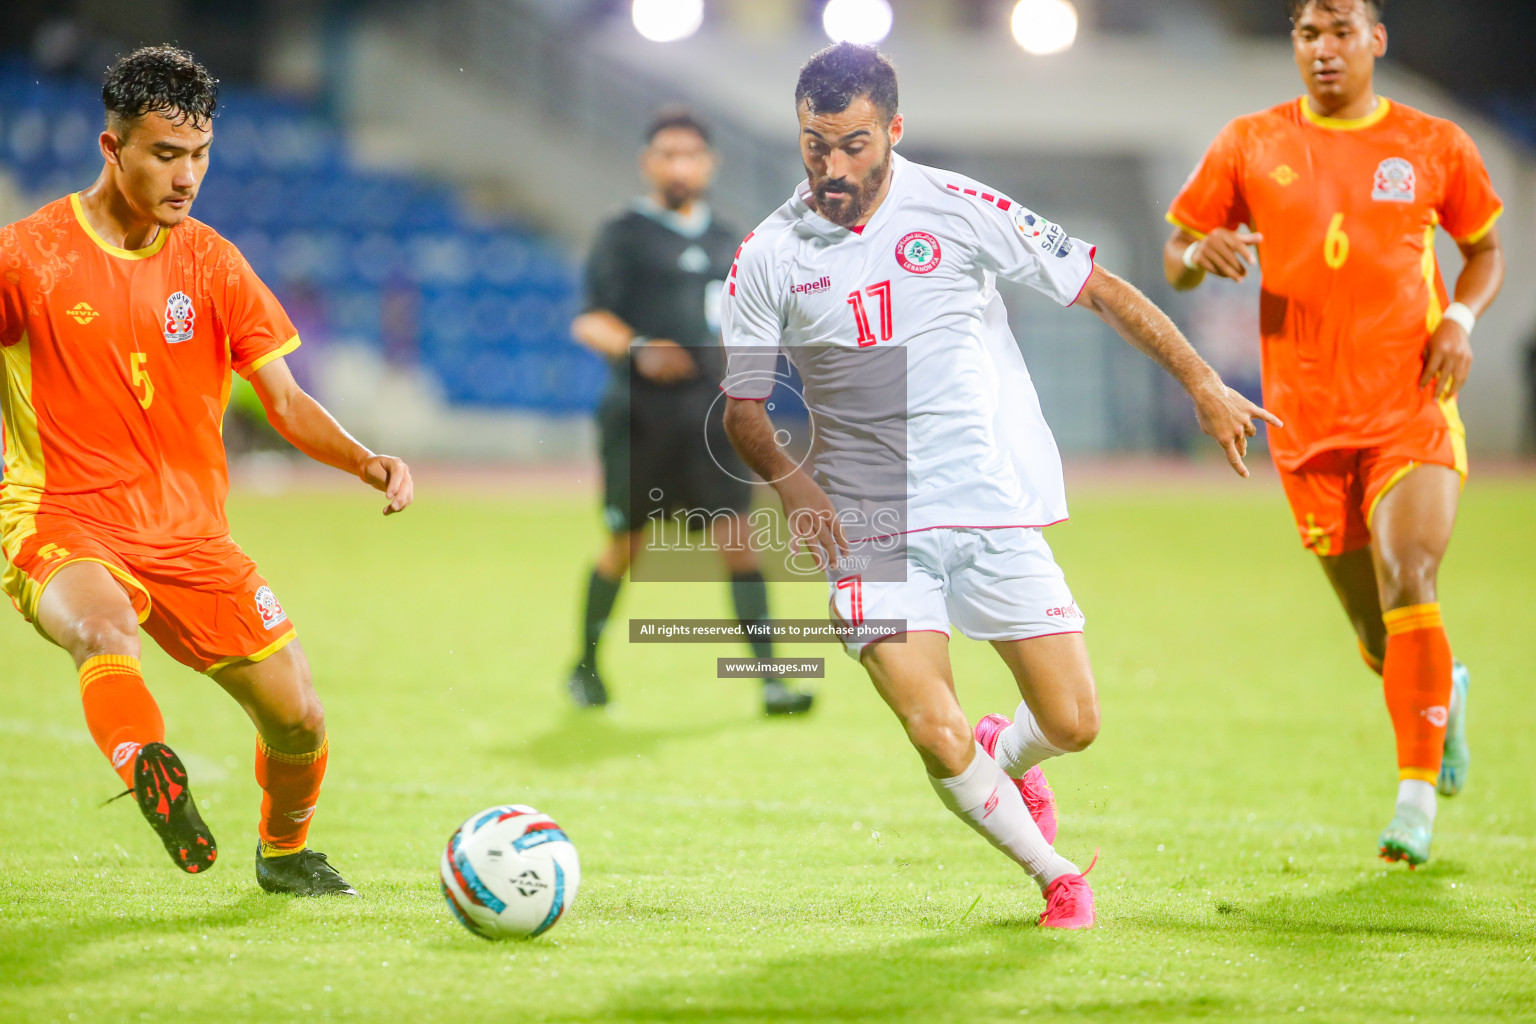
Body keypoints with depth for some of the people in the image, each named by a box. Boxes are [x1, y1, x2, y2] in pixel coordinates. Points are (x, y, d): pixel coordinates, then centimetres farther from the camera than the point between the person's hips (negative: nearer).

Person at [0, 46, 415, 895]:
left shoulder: (209, 262, 6)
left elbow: (284, 401, 7)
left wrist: (364, 461, -12)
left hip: (188, 536, 4)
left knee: (299, 720, 1)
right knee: (106, 633, -39)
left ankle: (283, 852, 29)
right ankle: (155, 781, -59)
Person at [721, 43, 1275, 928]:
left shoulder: (956, 209, -5)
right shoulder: (770, 257, -2)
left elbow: (1098, 288, 3)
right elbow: (742, 401, 7)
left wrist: (1202, 382, 1)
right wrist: (788, 480, -12)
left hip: (995, 509, 0)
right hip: (870, 530, 0)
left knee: (1073, 723, -2)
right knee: (939, 738, -14)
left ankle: (1005, 756, 36)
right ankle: (1058, 876, 12)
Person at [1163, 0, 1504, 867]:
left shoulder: (1435, 146, 3)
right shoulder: (1250, 145, 4)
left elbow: (1486, 250, 17)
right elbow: (1177, 262, 9)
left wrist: (1463, 318, -3)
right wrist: (1201, 253, -15)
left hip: (1412, 410, -2)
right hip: (1310, 421, 2)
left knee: (1408, 581, -22)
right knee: (1377, 630, 8)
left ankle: (1418, 799, -16)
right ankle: (1445, 692, 43)